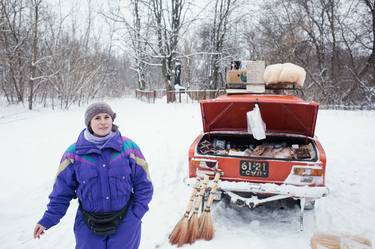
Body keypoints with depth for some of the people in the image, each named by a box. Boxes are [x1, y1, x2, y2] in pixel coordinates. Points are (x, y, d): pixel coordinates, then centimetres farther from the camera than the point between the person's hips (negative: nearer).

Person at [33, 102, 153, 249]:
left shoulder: (128, 147, -9)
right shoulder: (74, 153, -8)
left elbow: (143, 186, -4)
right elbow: (62, 191, 1)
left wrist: (135, 216, -8)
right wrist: (48, 219, -3)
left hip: (125, 224, 0)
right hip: (88, 226, 1)